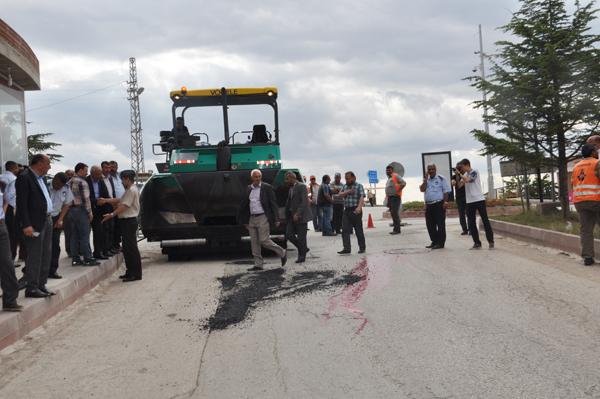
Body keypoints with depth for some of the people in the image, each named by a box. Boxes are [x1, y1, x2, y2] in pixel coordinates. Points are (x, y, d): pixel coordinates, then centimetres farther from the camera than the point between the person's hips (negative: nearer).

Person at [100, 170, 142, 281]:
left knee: (131, 247, -8)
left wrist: (112, 215, -19)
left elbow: (124, 206, -20)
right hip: (127, 221, 11)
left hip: (129, 221, -11)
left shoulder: (132, 190, -14)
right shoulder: (130, 190, 19)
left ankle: (136, 274, -5)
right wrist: (105, 200, 20)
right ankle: (130, 271, 19)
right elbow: (119, 200, 21)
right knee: (127, 248, 13)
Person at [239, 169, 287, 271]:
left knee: (264, 241, -10)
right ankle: (258, 264, 11)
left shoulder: (267, 187, -5)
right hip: (252, 219, 6)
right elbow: (244, 206, 17)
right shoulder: (249, 189, 11)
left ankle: (282, 253, 9)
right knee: (254, 242, 5)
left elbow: (273, 204, -6)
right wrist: (245, 221, 16)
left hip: (263, 218, -6)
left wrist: (276, 220, -10)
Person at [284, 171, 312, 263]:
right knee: (289, 235, 2)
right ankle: (303, 249, 19)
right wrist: (287, 215, 12)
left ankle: (302, 256, 11)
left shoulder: (301, 187, -11)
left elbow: (304, 202, -18)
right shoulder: (291, 188, 15)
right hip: (292, 217, 8)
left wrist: (298, 214, -24)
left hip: (300, 216, -8)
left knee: (301, 237, -1)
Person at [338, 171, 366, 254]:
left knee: (359, 230, 2)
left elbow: (362, 197, -14)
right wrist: (348, 192, -9)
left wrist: (359, 207, -29)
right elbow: (340, 194, 7)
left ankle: (362, 248, 14)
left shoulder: (359, 186, -2)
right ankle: (347, 248, -3)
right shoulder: (345, 186, 17)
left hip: (355, 211, -5)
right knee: (345, 230, -3)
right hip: (346, 211, 5)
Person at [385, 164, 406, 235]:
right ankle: (396, 229, 13)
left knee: (395, 213, -13)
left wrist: (398, 191, -19)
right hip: (390, 197, 9)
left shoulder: (395, 176, -4)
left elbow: (403, 183, -15)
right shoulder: (389, 178, 23)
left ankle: (397, 229, -14)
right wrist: (387, 197, 20)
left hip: (395, 197, -9)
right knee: (393, 213, 9)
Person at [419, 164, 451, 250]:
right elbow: (422, 189, 1)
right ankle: (434, 241, 18)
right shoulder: (426, 180, 16)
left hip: (439, 204, -6)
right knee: (430, 225, 8)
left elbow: (446, 191, -5)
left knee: (440, 224, -5)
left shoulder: (441, 179, 0)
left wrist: (445, 202, -16)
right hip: (428, 205, 6)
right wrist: (425, 179, -3)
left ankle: (440, 243, -2)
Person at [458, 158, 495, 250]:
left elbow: (467, 180, -22)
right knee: (471, 223, 4)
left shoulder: (474, 172, -7)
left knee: (485, 221, -3)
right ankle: (477, 242, 10)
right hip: (469, 201, 7)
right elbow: (460, 185, 7)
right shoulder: (465, 175, 13)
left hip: (479, 199, -7)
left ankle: (491, 242, 1)